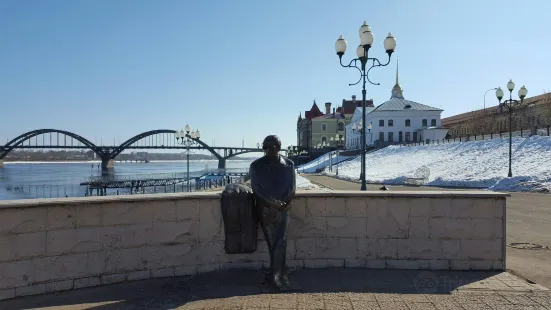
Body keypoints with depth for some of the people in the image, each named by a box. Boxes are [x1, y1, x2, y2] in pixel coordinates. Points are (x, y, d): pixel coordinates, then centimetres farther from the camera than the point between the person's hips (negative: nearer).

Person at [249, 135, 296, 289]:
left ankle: (274, 274, 6)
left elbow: (292, 186, 3)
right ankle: (281, 272, 19)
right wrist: (271, 203, -14)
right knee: (273, 243, 4)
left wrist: (285, 203, -12)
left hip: (282, 208, 1)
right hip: (265, 209, -1)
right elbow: (256, 189, -4)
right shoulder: (256, 166, -1)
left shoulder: (288, 164, 3)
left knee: (280, 242, -5)